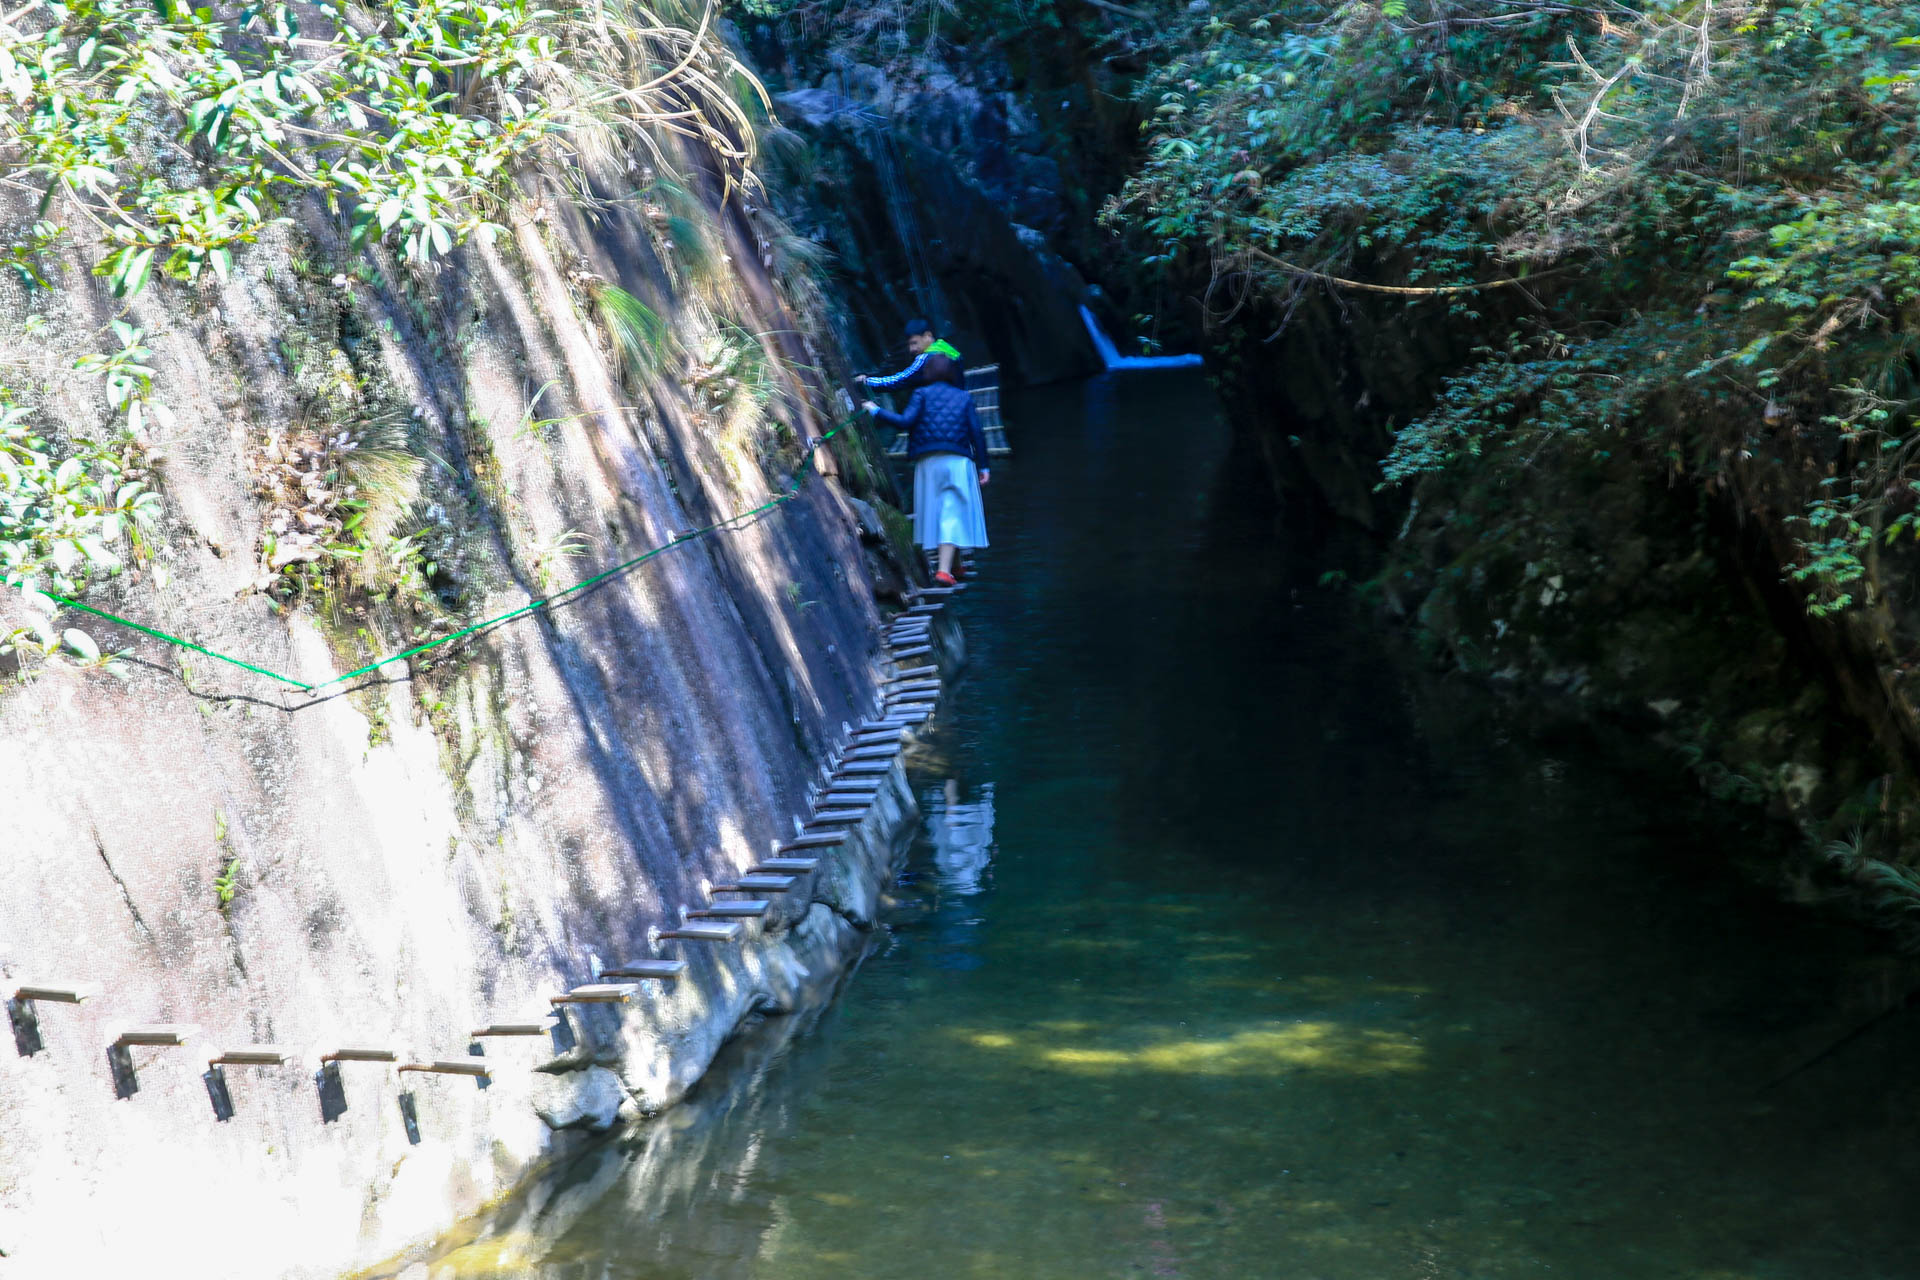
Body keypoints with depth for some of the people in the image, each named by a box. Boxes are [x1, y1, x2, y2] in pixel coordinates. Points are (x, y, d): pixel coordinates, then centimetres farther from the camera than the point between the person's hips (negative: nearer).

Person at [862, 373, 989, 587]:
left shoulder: (921, 393, 4)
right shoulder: (964, 397, 11)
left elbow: (905, 422, -9)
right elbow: (977, 433, 4)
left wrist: (876, 411, 2)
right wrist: (983, 466, 7)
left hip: (928, 463, 0)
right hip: (958, 462, 0)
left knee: (935, 511, 14)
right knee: (952, 515, -4)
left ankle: (954, 565, 21)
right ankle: (945, 569, -16)